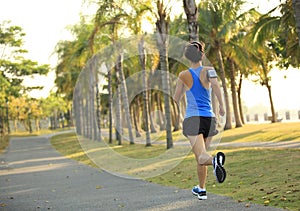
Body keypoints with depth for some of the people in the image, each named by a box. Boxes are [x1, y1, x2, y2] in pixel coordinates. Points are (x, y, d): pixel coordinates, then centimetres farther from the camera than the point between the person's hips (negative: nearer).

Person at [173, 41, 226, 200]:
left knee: (202, 157, -14)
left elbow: (176, 99, 10)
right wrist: (221, 105, -9)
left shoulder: (183, 76, 4)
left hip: (192, 119, -2)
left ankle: (215, 160, -48)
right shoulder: (208, 71, 2)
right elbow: (216, 84, -18)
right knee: (201, 156, 18)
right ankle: (201, 189, 25)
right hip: (209, 118, 2)